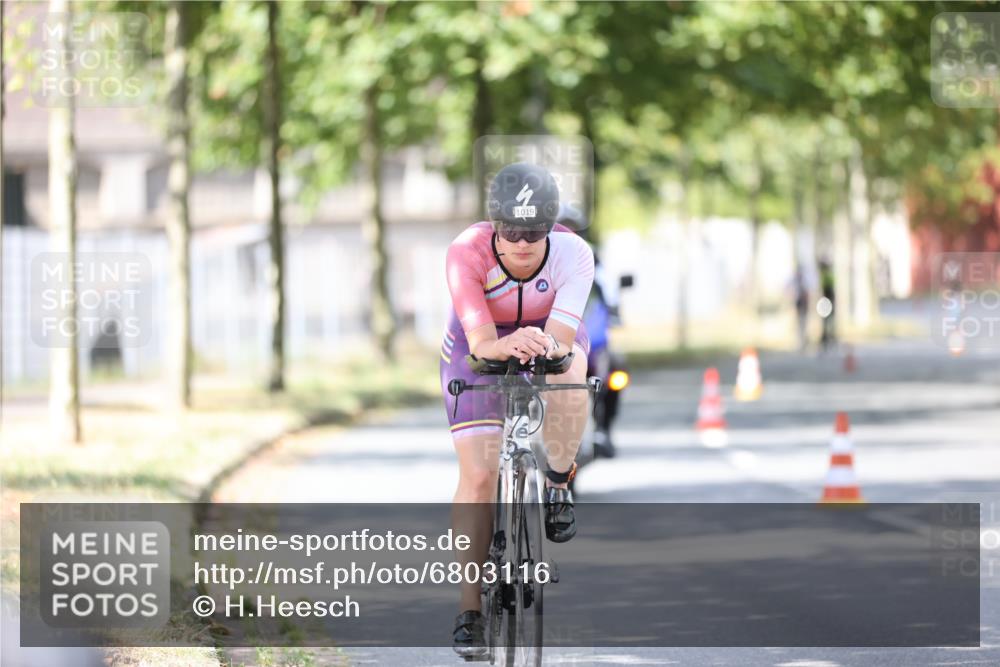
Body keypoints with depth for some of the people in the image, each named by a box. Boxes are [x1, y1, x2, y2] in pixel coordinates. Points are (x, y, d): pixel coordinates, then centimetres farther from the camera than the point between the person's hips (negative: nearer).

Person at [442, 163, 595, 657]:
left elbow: (560, 338, -37)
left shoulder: (573, 254, -30)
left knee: (569, 370, -37)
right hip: (481, 347, -1)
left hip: (549, 339, 1)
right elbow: (481, 343, -38)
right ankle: (469, 610, -3)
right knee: (477, 476, -12)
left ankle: (557, 487, -14)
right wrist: (509, 346, -59)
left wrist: (546, 348, -60)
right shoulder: (467, 254, -33)